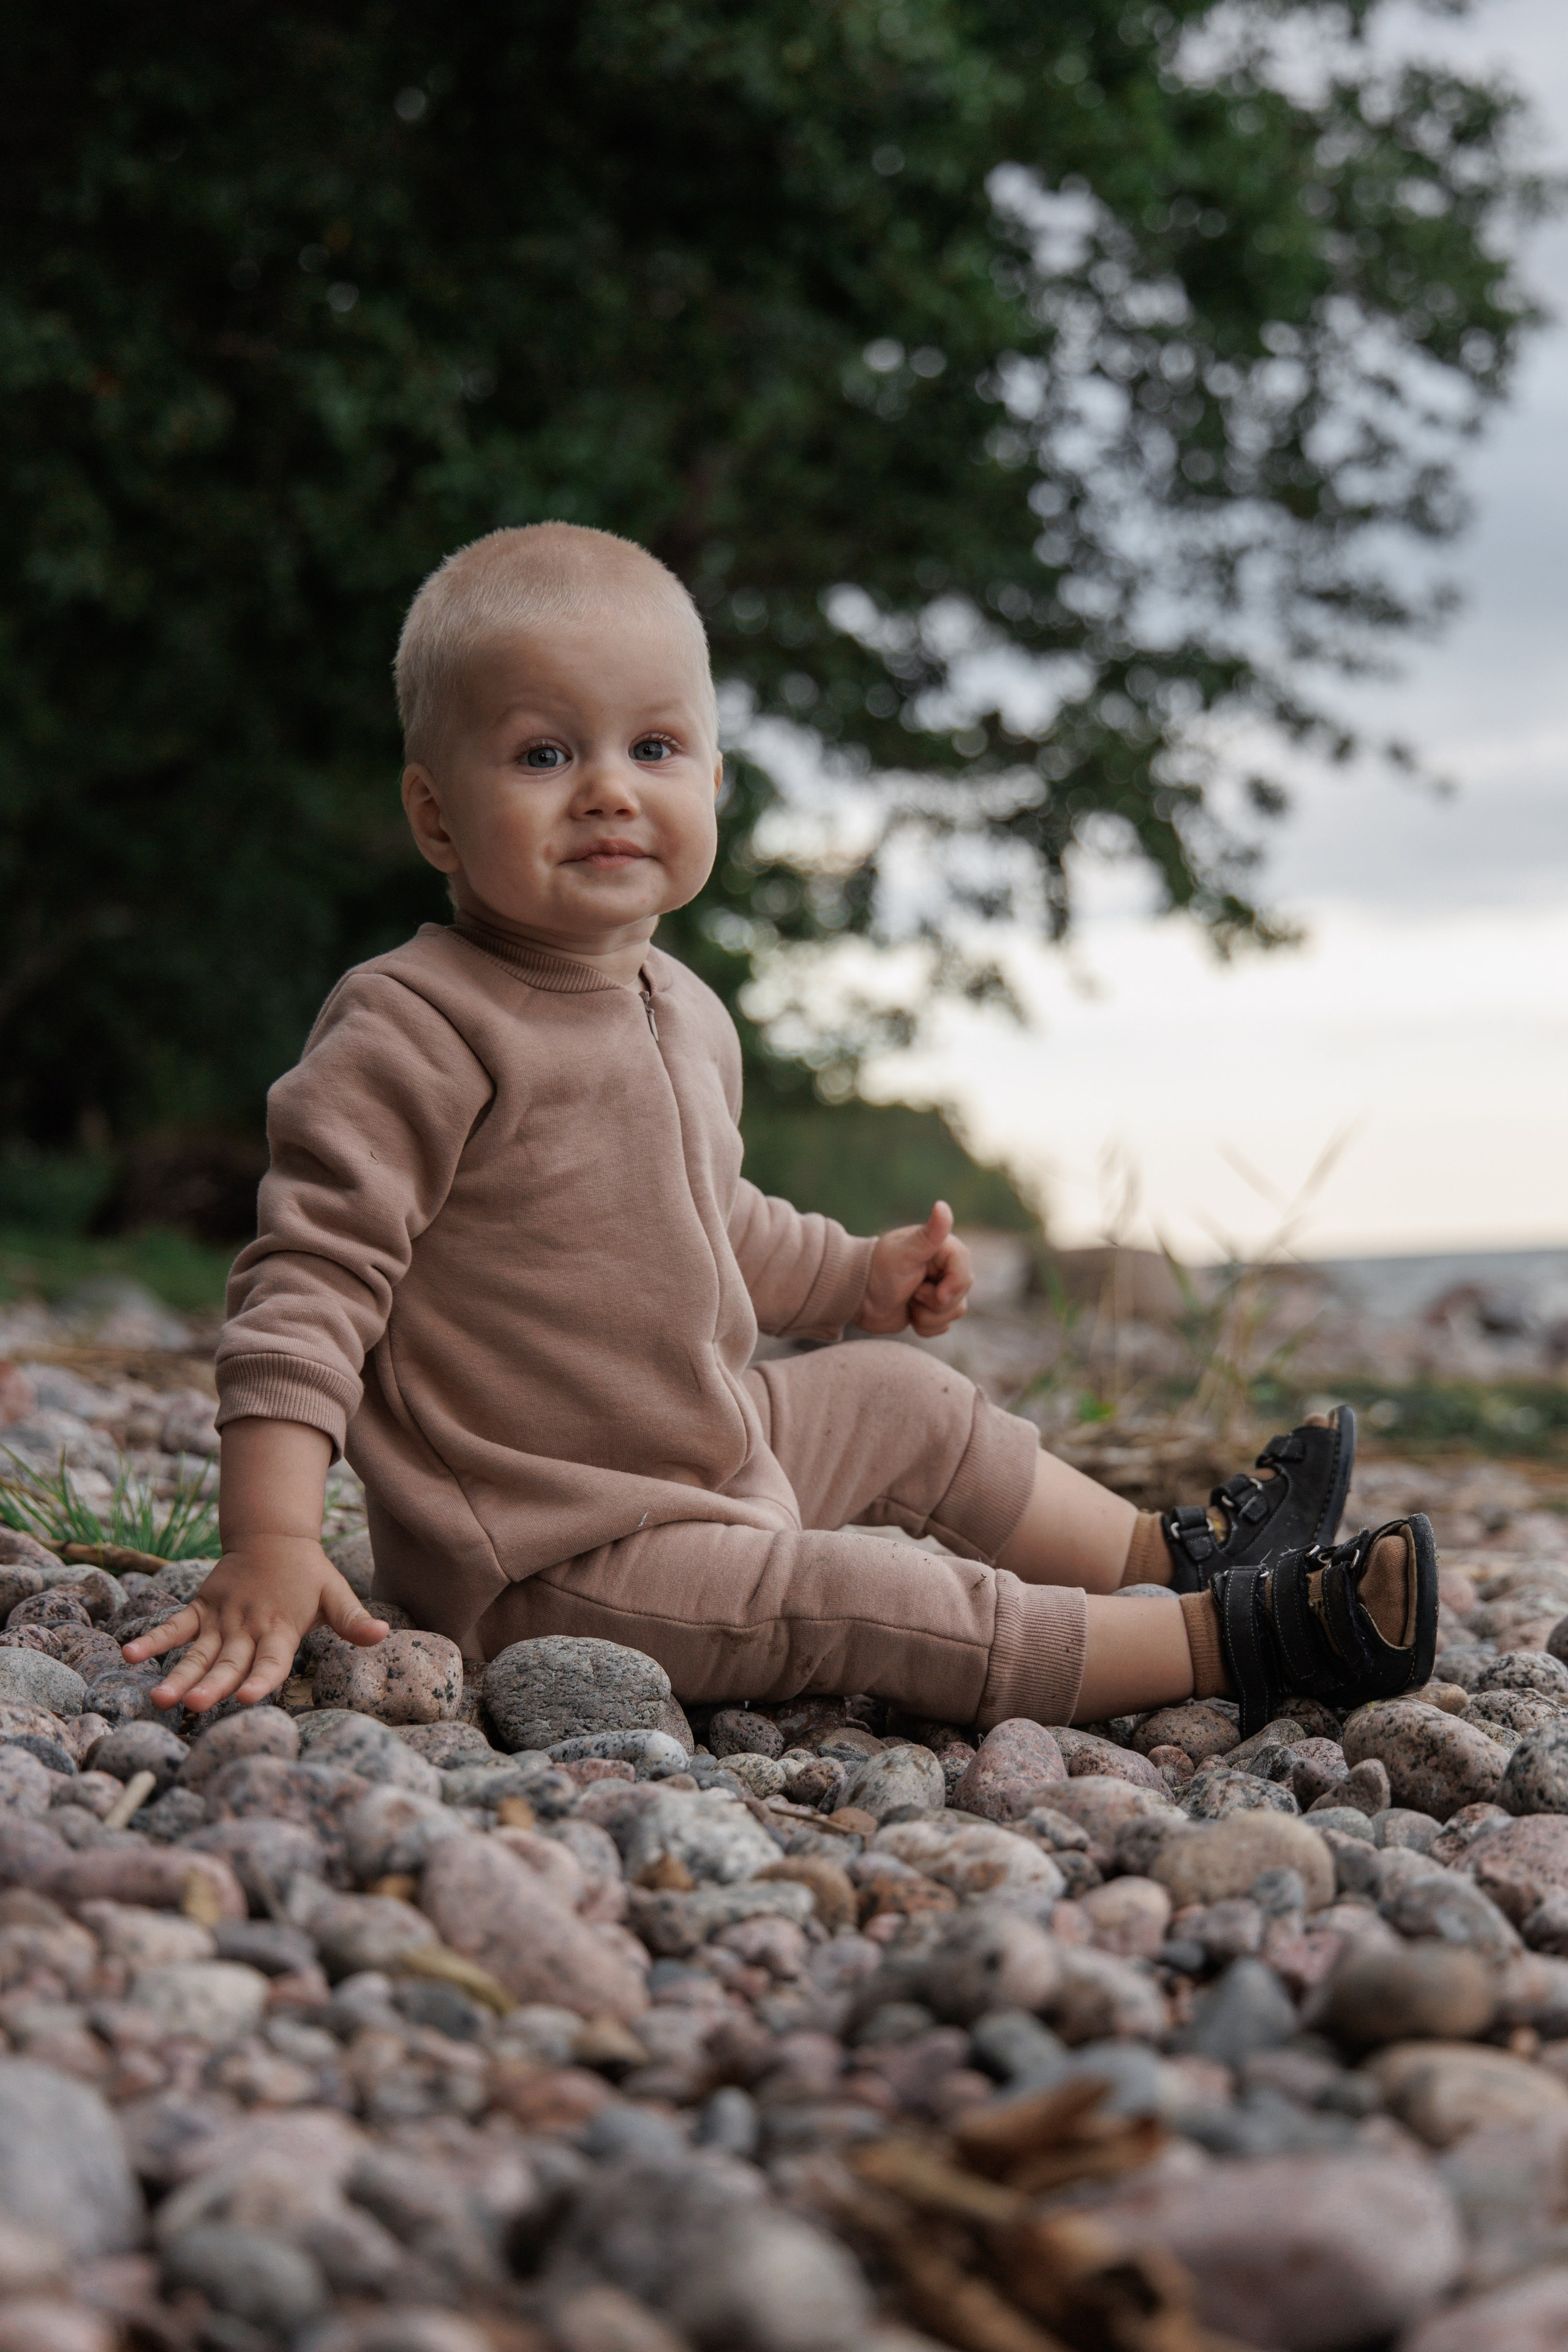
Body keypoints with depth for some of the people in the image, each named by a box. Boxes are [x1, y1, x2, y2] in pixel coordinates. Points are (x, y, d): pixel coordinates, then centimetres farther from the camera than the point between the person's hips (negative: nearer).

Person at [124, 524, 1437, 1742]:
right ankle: (1228, 1636, -9)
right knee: (865, 1608, -20)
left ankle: (1175, 1552, 41)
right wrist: (272, 1546, -35)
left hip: (711, 1460, 10)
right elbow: (312, 1274, -27)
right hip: (552, 1565, -9)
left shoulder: (686, 1015, 6)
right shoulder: (418, 1031, -23)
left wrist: (856, 1279, 26)